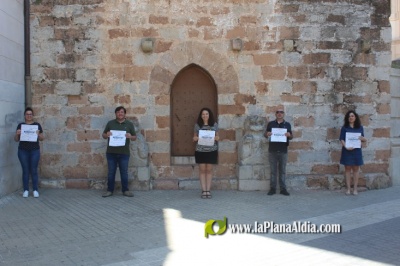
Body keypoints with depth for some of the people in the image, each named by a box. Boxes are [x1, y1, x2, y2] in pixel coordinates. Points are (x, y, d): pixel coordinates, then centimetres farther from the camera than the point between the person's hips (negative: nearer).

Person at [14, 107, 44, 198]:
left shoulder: (37, 125, 4)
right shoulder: (20, 125, 6)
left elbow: (42, 138, 4)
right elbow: (16, 139, 7)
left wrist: (38, 134, -17)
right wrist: (17, 134, -13)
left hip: (35, 151, -1)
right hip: (23, 151, 1)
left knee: (34, 170, 1)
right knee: (25, 170, 3)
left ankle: (35, 190, 7)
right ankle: (26, 190, 10)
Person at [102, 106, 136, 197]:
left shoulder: (129, 124, 7)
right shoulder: (110, 123, 9)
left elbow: (135, 137, 7)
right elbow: (103, 135, 12)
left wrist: (130, 136, -15)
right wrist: (106, 135, -11)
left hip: (124, 153, -1)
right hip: (111, 152, 1)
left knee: (124, 172, 4)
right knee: (111, 172, 6)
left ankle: (125, 190, 13)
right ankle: (110, 190, 14)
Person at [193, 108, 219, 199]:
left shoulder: (214, 124, 5)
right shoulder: (197, 125, 4)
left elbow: (217, 137, 10)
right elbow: (194, 137, 10)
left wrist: (214, 138, -12)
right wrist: (196, 138, -13)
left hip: (211, 150, 0)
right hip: (200, 150, 0)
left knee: (209, 170, 4)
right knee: (202, 170, 0)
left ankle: (208, 190, 10)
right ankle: (204, 190, 6)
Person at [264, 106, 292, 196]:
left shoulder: (287, 124, 10)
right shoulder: (270, 124, 9)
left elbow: (291, 136, 12)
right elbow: (265, 134, 12)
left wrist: (289, 135, -12)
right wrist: (267, 134, -12)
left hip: (283, 151, 0)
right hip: (272, 150, 0)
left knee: (282, 170, 3)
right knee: (273, 170, 2)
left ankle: (283, 188, 8)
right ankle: (272, 188, 6)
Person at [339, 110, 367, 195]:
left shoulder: (360, 127, 9)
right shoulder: (344, 127, 2)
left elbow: (363, 139, 14)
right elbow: (342, 139, -4)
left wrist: (362, 138, -10)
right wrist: (346, 147, -21)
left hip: (357, 151, 2)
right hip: (347, 150, -2)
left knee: (356, 169, 4)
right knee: (347, 169, 2)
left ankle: (355, 189, 10)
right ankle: (348, 189, 8)